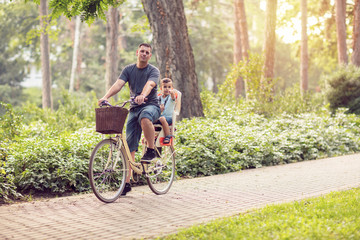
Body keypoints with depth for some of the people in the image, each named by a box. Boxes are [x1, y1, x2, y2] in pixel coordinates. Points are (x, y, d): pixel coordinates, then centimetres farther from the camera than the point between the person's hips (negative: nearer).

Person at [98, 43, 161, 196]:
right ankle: (127, 182, 3)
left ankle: (151, 150, -20)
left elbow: (149, 84, -24)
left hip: (151, 105, -4)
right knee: (129, 145, -2)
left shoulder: (153, 71, -3)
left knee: (145, 118, -41)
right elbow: (118, 84, -8)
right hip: (134, 108, 4)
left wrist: (142, 95, -46)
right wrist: (106, 97, -26)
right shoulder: (128, 69, 7)